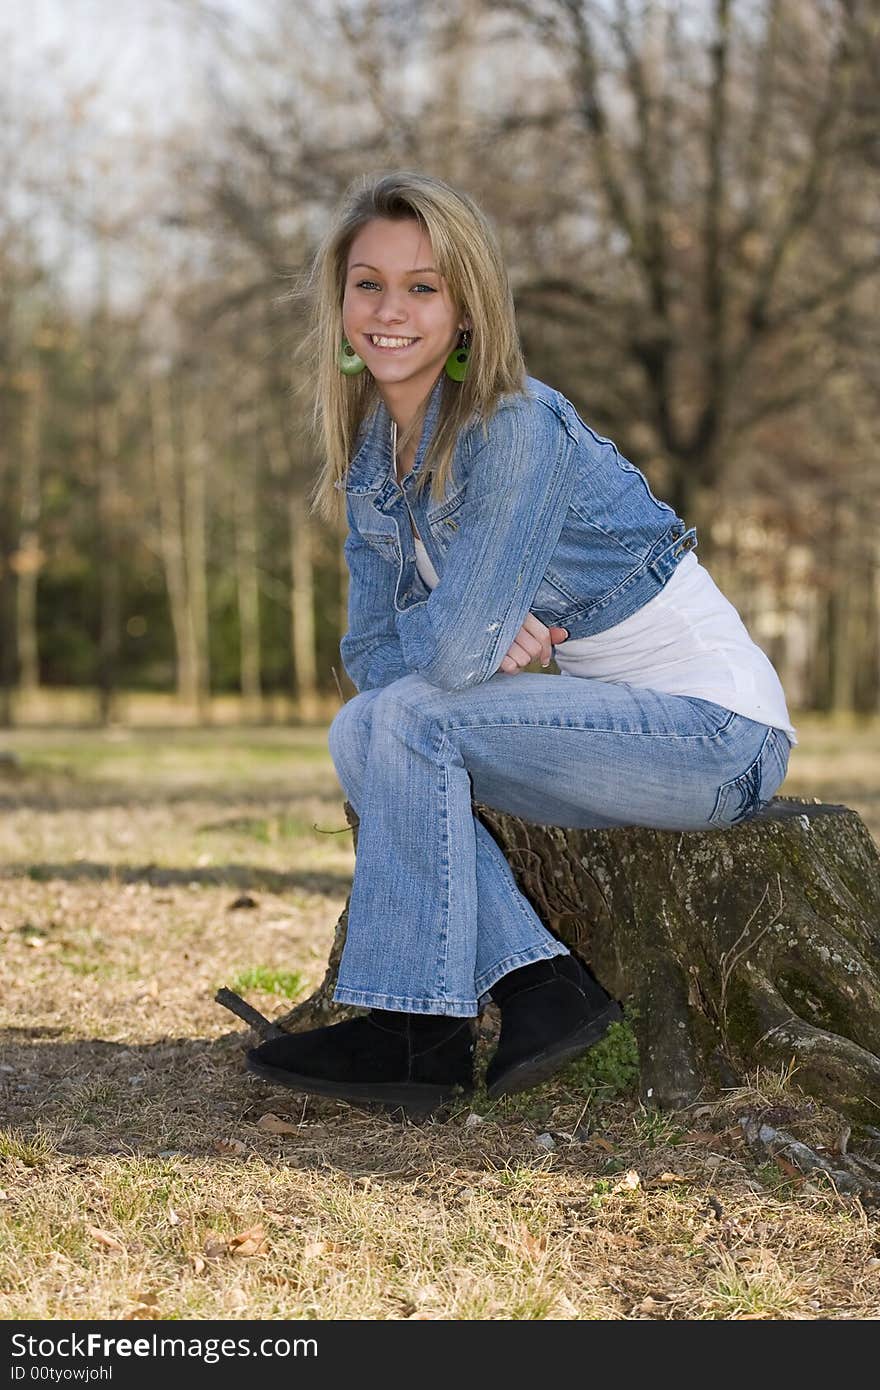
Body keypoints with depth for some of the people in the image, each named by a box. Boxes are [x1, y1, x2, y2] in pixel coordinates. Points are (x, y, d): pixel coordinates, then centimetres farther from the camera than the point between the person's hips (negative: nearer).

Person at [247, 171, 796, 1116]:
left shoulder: (518, 429, -21)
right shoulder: (372, 457, 5)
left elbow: (455, 647, -27)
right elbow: (369, 655, 6)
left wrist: (477, 636, -3)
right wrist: (489, 638, -13)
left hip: (719, 732, -8)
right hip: (623, 723, 8)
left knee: (415, 719, -21)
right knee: (357, 733, -6)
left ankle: (418, 1035, -13)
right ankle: (540, 985, -10)